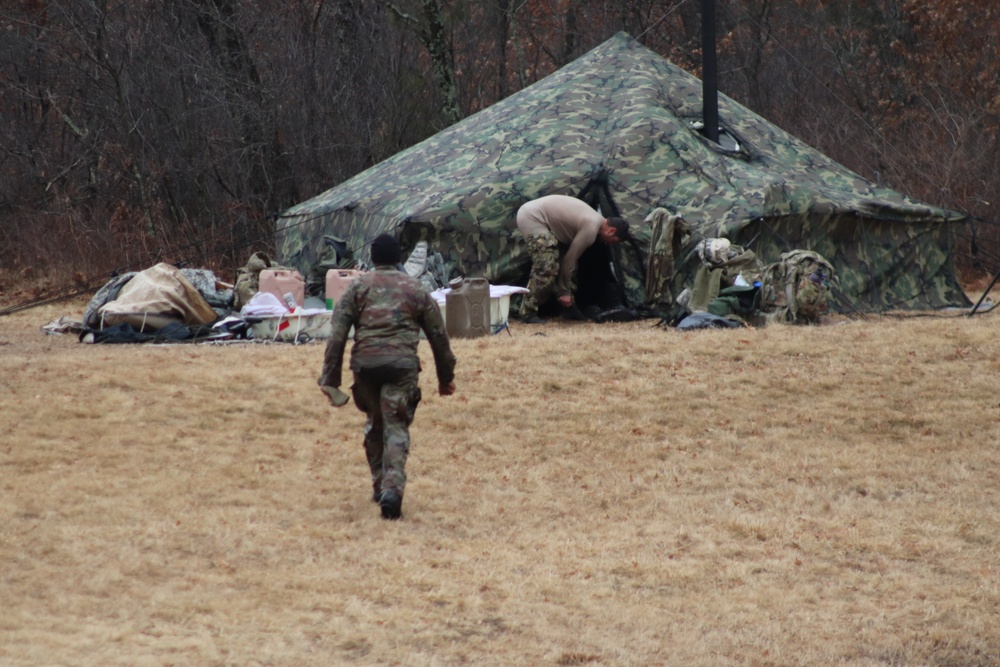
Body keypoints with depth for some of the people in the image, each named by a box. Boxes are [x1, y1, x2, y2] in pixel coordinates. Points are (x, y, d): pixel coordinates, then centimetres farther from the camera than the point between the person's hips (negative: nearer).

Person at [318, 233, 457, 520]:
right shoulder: (416, 289, 13)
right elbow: (438, 335, 16)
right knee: (396, 428, -2)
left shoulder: (358, 286, 11)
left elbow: (337, 334, 3)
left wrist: (330, 377, 3)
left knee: (374, 424, 21)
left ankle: (379, 486, 25)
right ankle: (392, 489, -21)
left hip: (365, 364, 1)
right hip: (402, 364, -1)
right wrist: (446, 377, 26)